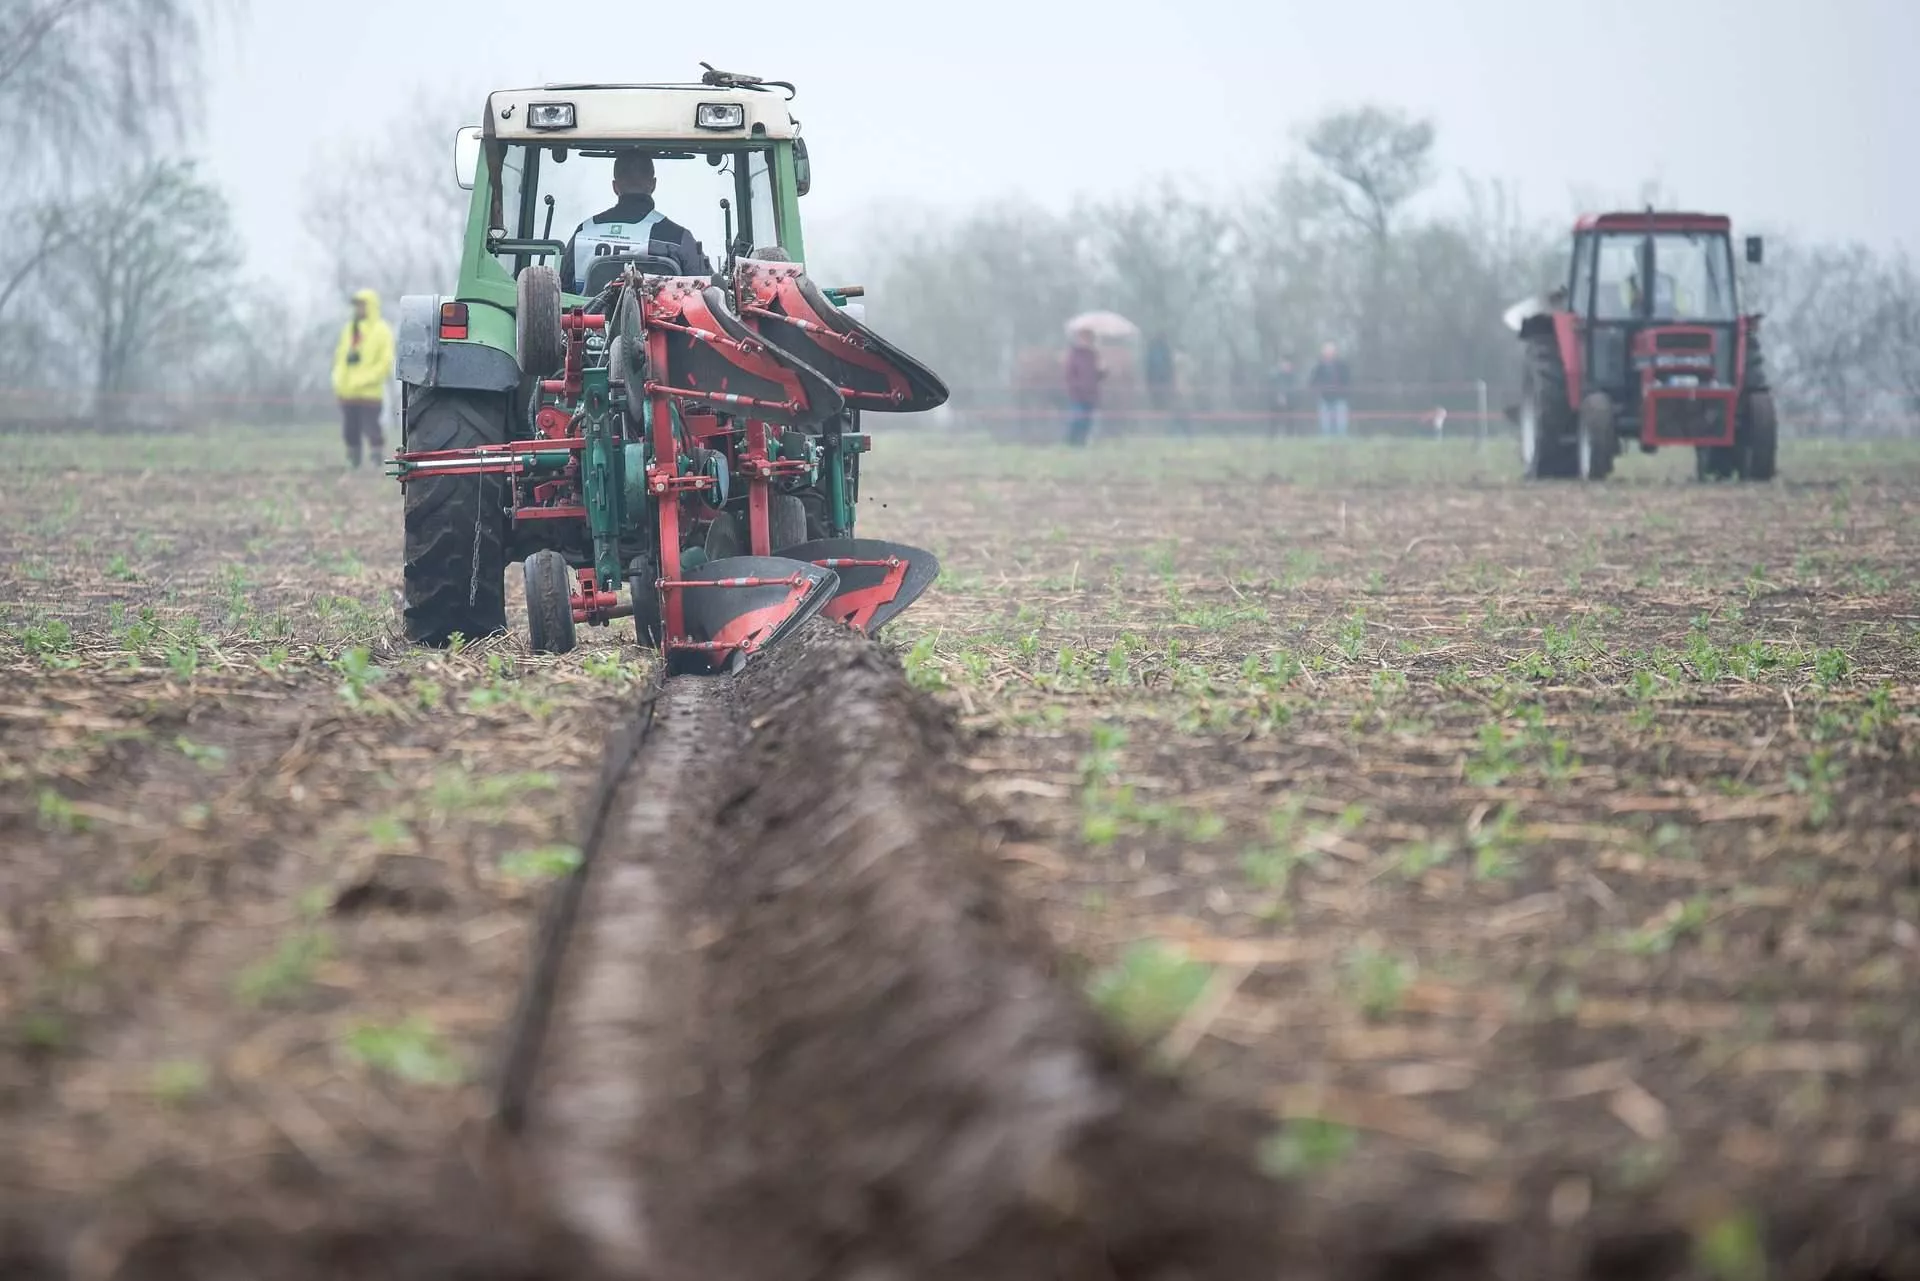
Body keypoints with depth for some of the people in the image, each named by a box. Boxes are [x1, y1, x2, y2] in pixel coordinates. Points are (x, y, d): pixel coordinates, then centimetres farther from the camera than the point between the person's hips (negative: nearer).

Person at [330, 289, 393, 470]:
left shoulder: (381, 331, -3)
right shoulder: (349, 329, 16)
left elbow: (386, 362, -10)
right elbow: (339, 357, 18)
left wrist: (363, 381, -17)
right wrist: (338, 382, 4)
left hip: (369, 393, -6)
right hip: (347, 393, 6)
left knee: (371, 431, -8)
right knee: (350, 432, 8)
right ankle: (352, 465, 14)